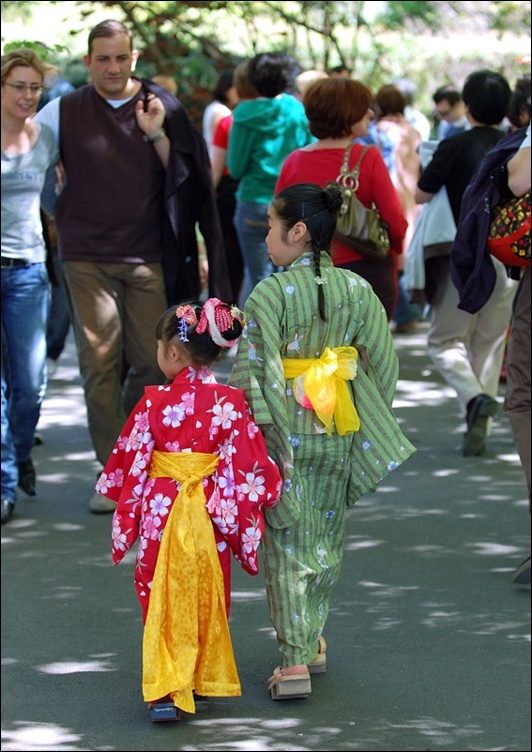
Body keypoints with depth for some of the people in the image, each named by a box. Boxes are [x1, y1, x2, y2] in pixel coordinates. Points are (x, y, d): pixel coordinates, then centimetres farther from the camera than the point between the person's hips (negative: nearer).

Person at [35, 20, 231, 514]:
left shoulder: (163, 109, 6)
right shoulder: (65, 111, 5)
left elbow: (183, 178, 4)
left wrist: (157, 136, -11)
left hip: (149, 258, 1)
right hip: (86, 258, -1)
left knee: (154, 363, -1)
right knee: (99, 363, -4)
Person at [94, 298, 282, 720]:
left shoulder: (154, 403, -10)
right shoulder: (230, 403, -6)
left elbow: (129, 460, -3)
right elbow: (249, 465, -4)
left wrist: (126, 512, 12)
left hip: (160, 515, -2)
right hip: (211, 518, 2)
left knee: (163, 600, 5)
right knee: (208, 598, 18)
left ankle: (165, 691, -4)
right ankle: (205, 679, 29)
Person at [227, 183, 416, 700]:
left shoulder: (267, 296, -15)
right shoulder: (357, 290, -3)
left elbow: (252, 374, -16)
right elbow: (383, 364, 2)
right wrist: (367, 425, 14)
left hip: (282, 436, -4)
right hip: (339, 439, 4)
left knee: (287, 545, 3)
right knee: (325, 539, 20)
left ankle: (294, 661, -2)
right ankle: (312, 641, 32)